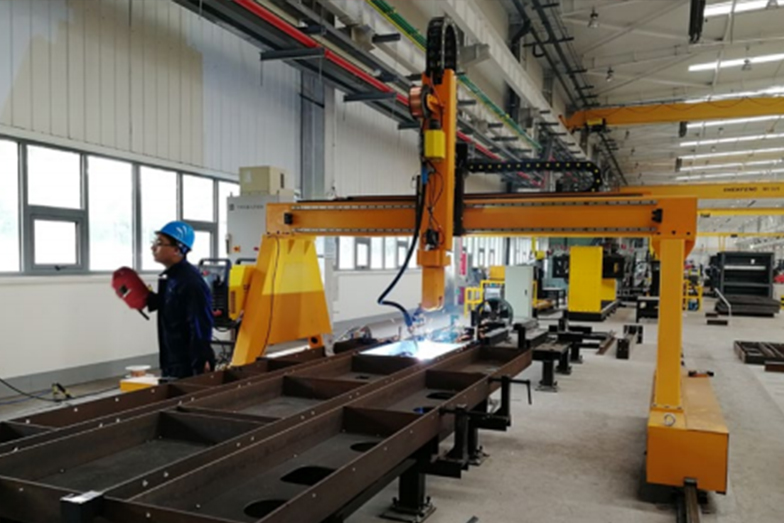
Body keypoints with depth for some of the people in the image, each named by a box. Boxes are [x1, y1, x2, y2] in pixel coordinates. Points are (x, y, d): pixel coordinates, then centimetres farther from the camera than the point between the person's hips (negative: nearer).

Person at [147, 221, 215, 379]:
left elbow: (200, 328, -22)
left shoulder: (191, 282, -21)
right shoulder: (169, 277, 9)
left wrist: (201, 363, -21)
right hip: (171, 362, 10)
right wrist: (146, 298, 12)